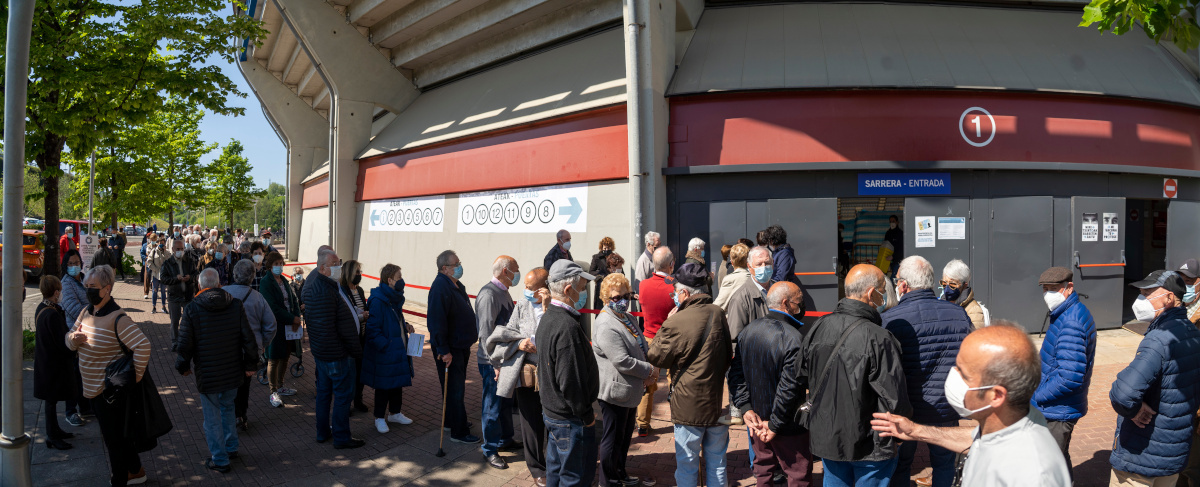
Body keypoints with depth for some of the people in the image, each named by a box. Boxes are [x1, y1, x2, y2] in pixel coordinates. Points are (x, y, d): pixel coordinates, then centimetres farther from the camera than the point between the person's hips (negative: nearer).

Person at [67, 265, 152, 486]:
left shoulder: (117, 319, -23)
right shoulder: (86, 312, 4)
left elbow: (143, 346, -31)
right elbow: (70, 337, 16)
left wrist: (137, 374, -22)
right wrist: (73, 339, -7)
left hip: (111, 391, -9)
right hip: (93, 388, 9)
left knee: (114, 438, 5)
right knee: (118, 434, 22)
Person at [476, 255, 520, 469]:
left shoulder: (504, 292, 9)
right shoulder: (489, 294, -21)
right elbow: (485, 333, -24)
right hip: (492, 361, -9)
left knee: (506, 401, 22)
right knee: (493, 405, 3)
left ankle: (505, 439, 39)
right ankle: (490, 451, 16)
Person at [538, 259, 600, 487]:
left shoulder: (548, 318, 6)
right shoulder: (568, 326, -27)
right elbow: (570, 381, -27)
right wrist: (586, 415, -15)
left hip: (551, 411, 10)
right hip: (571, 419, -10)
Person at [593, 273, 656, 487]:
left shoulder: (628, 318, 9)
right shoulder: (607, 326, -23)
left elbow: (640, 349, 17)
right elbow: (622, 361, -27)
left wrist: (648, 371, 0)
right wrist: (649, 371, -15)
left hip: (631, 389, 10)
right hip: (615, 391, -10)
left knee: (625, 436, 23)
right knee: (613, 438, 4)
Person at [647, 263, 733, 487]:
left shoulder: (677, 322, -19)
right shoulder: (718, 313, 2)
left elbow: (656, 357, -5)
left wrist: (667, 324, 0)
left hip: (689, 403, -6)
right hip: (717, 398, 6)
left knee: (687, 461, 7)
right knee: (716, 458, 17)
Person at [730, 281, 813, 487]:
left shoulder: (748, 331, 1)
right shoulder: (794, 338, -22)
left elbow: (736, 373, 2)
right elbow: (789, 388, -24)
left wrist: (746, 408, -1)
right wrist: (775, 425, -16)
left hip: (757, 421, 7)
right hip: (789, 427, -7)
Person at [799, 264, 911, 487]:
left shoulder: (817, 328, -6)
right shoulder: (879, 339, -25)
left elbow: (803, 376, 7)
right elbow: (895, 401, -21)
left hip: (826, 438, 6)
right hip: (869, 444, -5)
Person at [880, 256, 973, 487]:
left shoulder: (889, 320, -17)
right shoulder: (960, 314, -5)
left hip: (905, 410, -2)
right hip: (946, 411, 3)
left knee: (900, 464, 17)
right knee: (944, 463, 20)